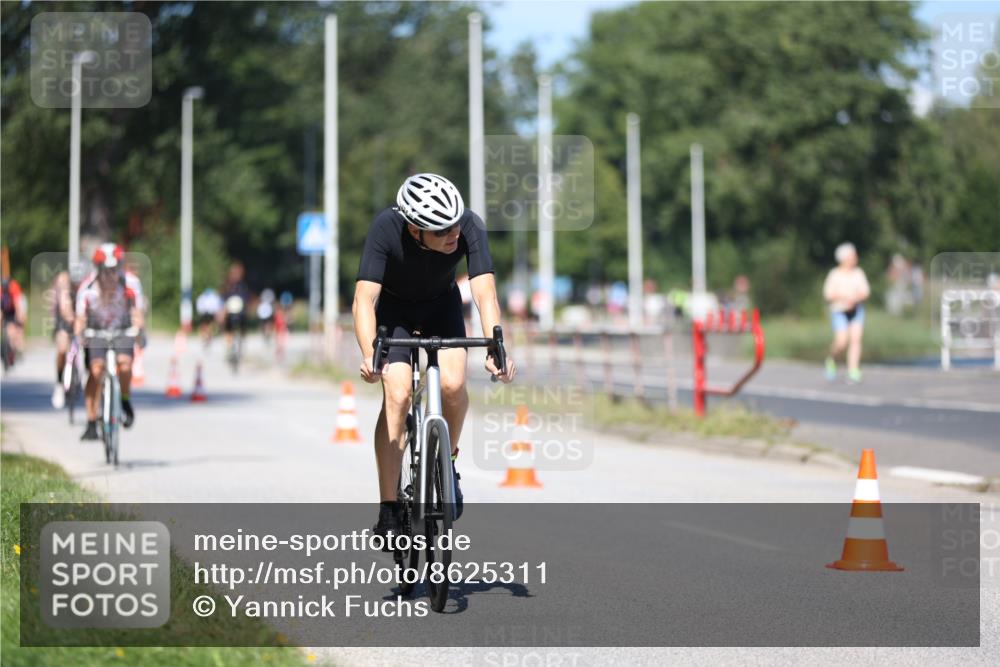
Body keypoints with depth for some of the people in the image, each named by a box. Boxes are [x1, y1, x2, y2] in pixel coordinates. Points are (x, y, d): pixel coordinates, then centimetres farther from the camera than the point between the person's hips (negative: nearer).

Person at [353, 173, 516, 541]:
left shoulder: (469, 227, -32)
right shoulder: (386, 229, -35)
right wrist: (369, 355, -56)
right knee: (397, 394, -21)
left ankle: (446, 461, 6)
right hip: (393, 307, -2)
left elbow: (485, 294, -36)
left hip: (442, 305, 2)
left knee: (453, 384, -24)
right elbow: (364, 299, -39)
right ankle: (388, 509, -14)